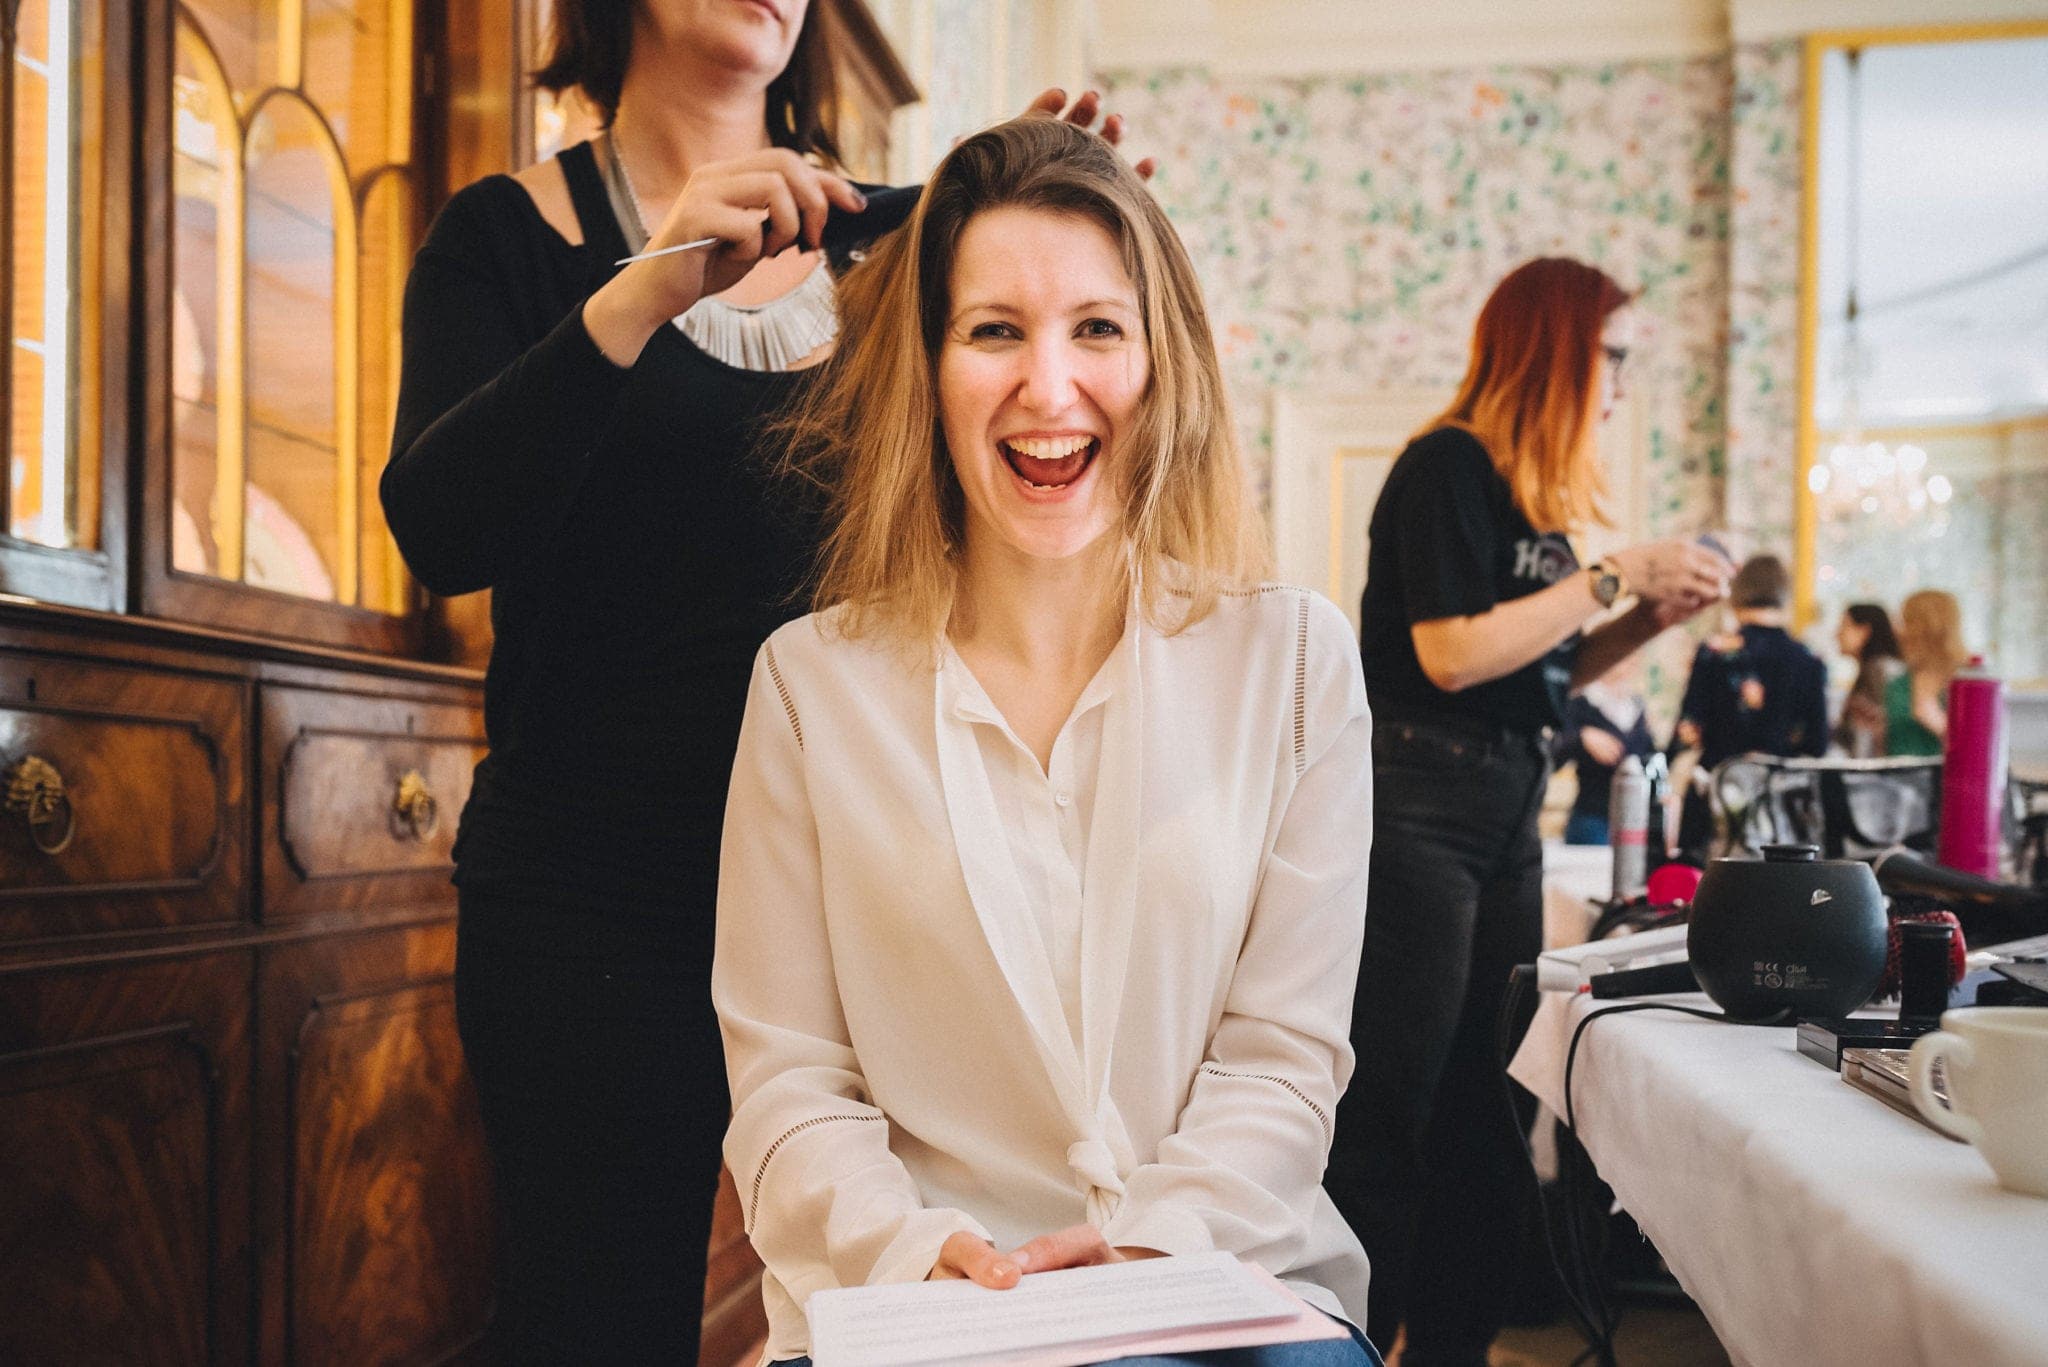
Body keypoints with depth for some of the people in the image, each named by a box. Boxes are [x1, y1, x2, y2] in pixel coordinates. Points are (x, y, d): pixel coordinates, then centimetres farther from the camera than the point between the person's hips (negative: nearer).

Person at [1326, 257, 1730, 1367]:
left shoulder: (1539, 496, 16)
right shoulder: (1447, 466, -9)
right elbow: (1453, 653, -19)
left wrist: (1650, 619, 6)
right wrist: (1617, 575, -13)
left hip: (1509, 812, 9)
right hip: (1419, 805, -9)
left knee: (1485, 1111, 13)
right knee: (1389, 1114, -5)